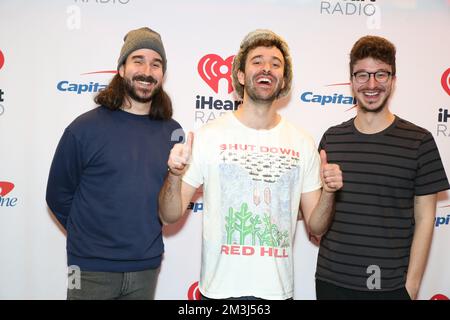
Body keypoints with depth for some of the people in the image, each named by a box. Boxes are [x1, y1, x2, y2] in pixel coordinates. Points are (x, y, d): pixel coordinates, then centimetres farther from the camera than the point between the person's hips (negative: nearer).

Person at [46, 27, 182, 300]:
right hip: (92, 268, -3)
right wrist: (91, 235, 4)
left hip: (147, 267, 3)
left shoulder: (172, 132, 0)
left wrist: (146, 232, 7)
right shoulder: (87, 127, -9)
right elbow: (58, 195, -1)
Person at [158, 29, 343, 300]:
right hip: (220, 288, -2)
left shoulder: (303, 144, 0)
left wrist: (328, 193, -14)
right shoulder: (209, 136, -7)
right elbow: (170, 215, -5)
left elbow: (316, 226, 4)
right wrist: (175, 176, -23)